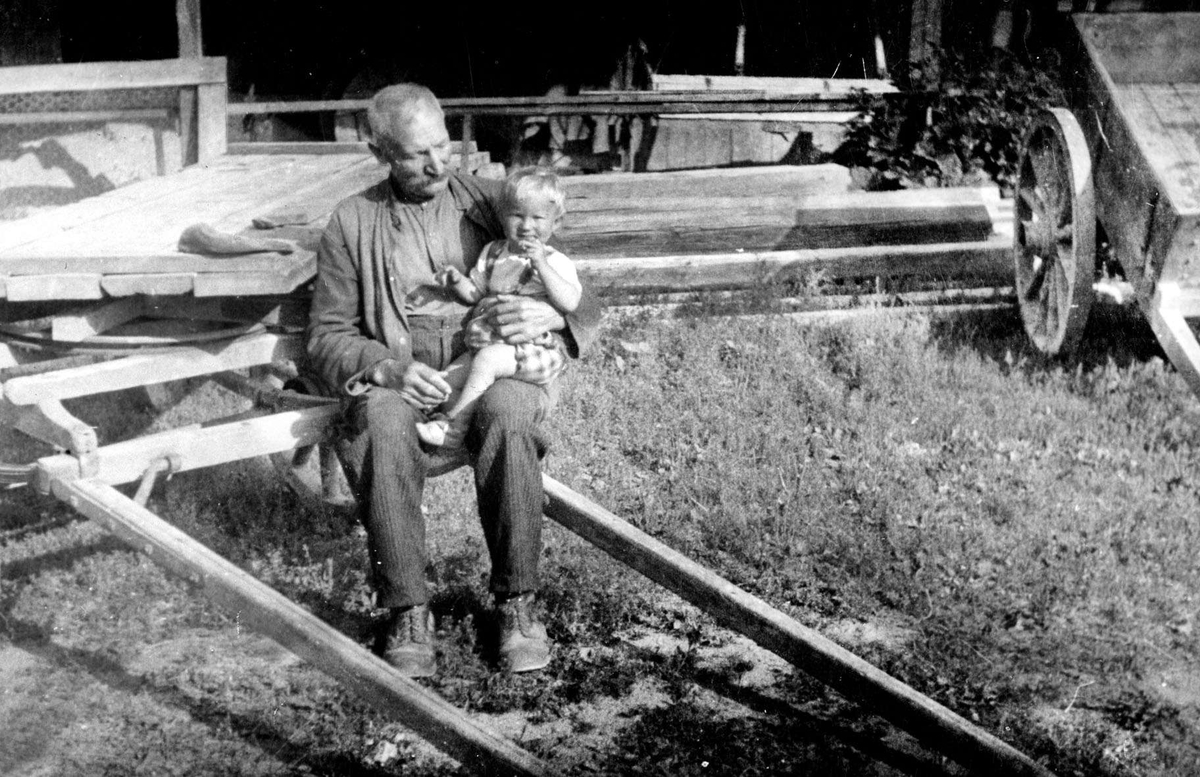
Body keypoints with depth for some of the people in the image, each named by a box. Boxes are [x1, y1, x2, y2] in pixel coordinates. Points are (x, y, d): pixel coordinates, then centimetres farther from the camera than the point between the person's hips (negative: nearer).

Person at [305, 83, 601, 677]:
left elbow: (587, 308, 13)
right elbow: (326, 336, 8)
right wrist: (385, 367, -14)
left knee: (507, 411, -36)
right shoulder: (352, 222, 11)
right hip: (396, 377, 0)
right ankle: (406, 613, -27)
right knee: (380, 419, -36)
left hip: (492, 368, 0)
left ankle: (517, 603, -23)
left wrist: (549, 316, -13)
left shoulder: (493, 202, 13)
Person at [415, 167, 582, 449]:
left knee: (487, 359, -29)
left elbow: (570, 304, -21)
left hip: (537, 348, -6)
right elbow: (475, 293, 21)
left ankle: (454, 427, -17)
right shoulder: (493, 253, 12)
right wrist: (458, 281, -2)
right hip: (491, 342, 7)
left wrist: (541, 265, -27)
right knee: (448, 379, -8)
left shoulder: (557, 263, -6)